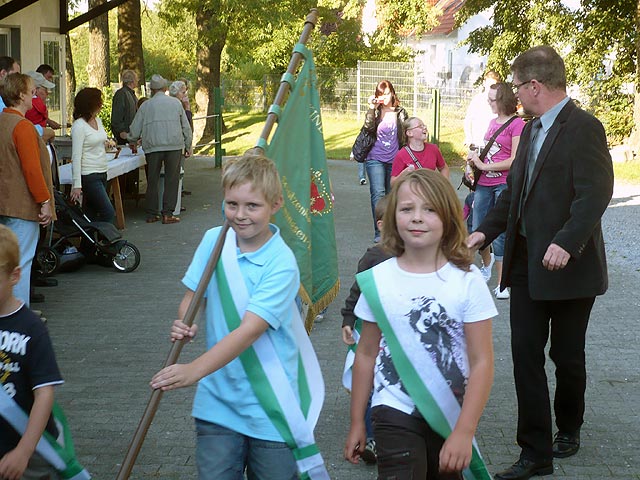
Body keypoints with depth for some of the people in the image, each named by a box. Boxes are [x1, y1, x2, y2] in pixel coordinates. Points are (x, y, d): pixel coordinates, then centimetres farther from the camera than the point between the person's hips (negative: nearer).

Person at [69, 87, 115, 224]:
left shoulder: (98, 120, 10)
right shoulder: (79, 126, -14)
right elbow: (76, 156, -16)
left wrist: (106, 143, 8)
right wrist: (77, 184, -19)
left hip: (102, 173, 8)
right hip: (89, 176, -8)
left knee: (92, 215, 9)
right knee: (108, 213, -11)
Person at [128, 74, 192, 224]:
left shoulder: (146, 105, 9)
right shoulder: (176, 103, 10)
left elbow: (135, 129, 12)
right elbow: (186, 127, 12)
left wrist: (132, 142, 31)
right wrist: (188, 146, 20)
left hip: (152, 146, 1)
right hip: (174, 145, 0)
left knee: (152, 180, 9)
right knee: (171, 180, 2)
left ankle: (151, 214, 11)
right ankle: (168, 214, -2)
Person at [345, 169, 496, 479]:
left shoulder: (467, 281, -9)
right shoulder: (378, 280, -4)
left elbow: (482, 362, -9)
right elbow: (366, 354, 6)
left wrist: (464, 432, -14)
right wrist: (357, 422, 10)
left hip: (450, 415, 0)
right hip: (395, 414, 0)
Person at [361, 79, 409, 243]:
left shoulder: (401, 113, 6)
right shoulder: (375, 112, 2)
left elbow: (407, 137, 11)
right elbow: (368, 128, -16)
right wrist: (372, 108, -18)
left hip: (394, 160, 2)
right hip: (375, 159, -2)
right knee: (378, 193, -13)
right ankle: (379, 232, -15)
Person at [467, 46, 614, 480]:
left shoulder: (583, 128, -14)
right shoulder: (532, 130, 13)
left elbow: (596, 192, -23)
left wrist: (566, 242, -32)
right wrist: (486, 231, 7)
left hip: (569, 265, -7)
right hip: (527, 264, 7)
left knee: (567, 355, 9)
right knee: (526, 354, 3)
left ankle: (569, 428, 34)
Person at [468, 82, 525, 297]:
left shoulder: (516, 124, -9)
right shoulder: (493, 122, 14)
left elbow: (515, 160, -15)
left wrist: (484, 166, -12)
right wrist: (476, 157, 2)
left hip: (504, 185, -7)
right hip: (484, 184, 7)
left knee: (500, 234, -4)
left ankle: (502, 284, 5)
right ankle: (486, 263, 40)